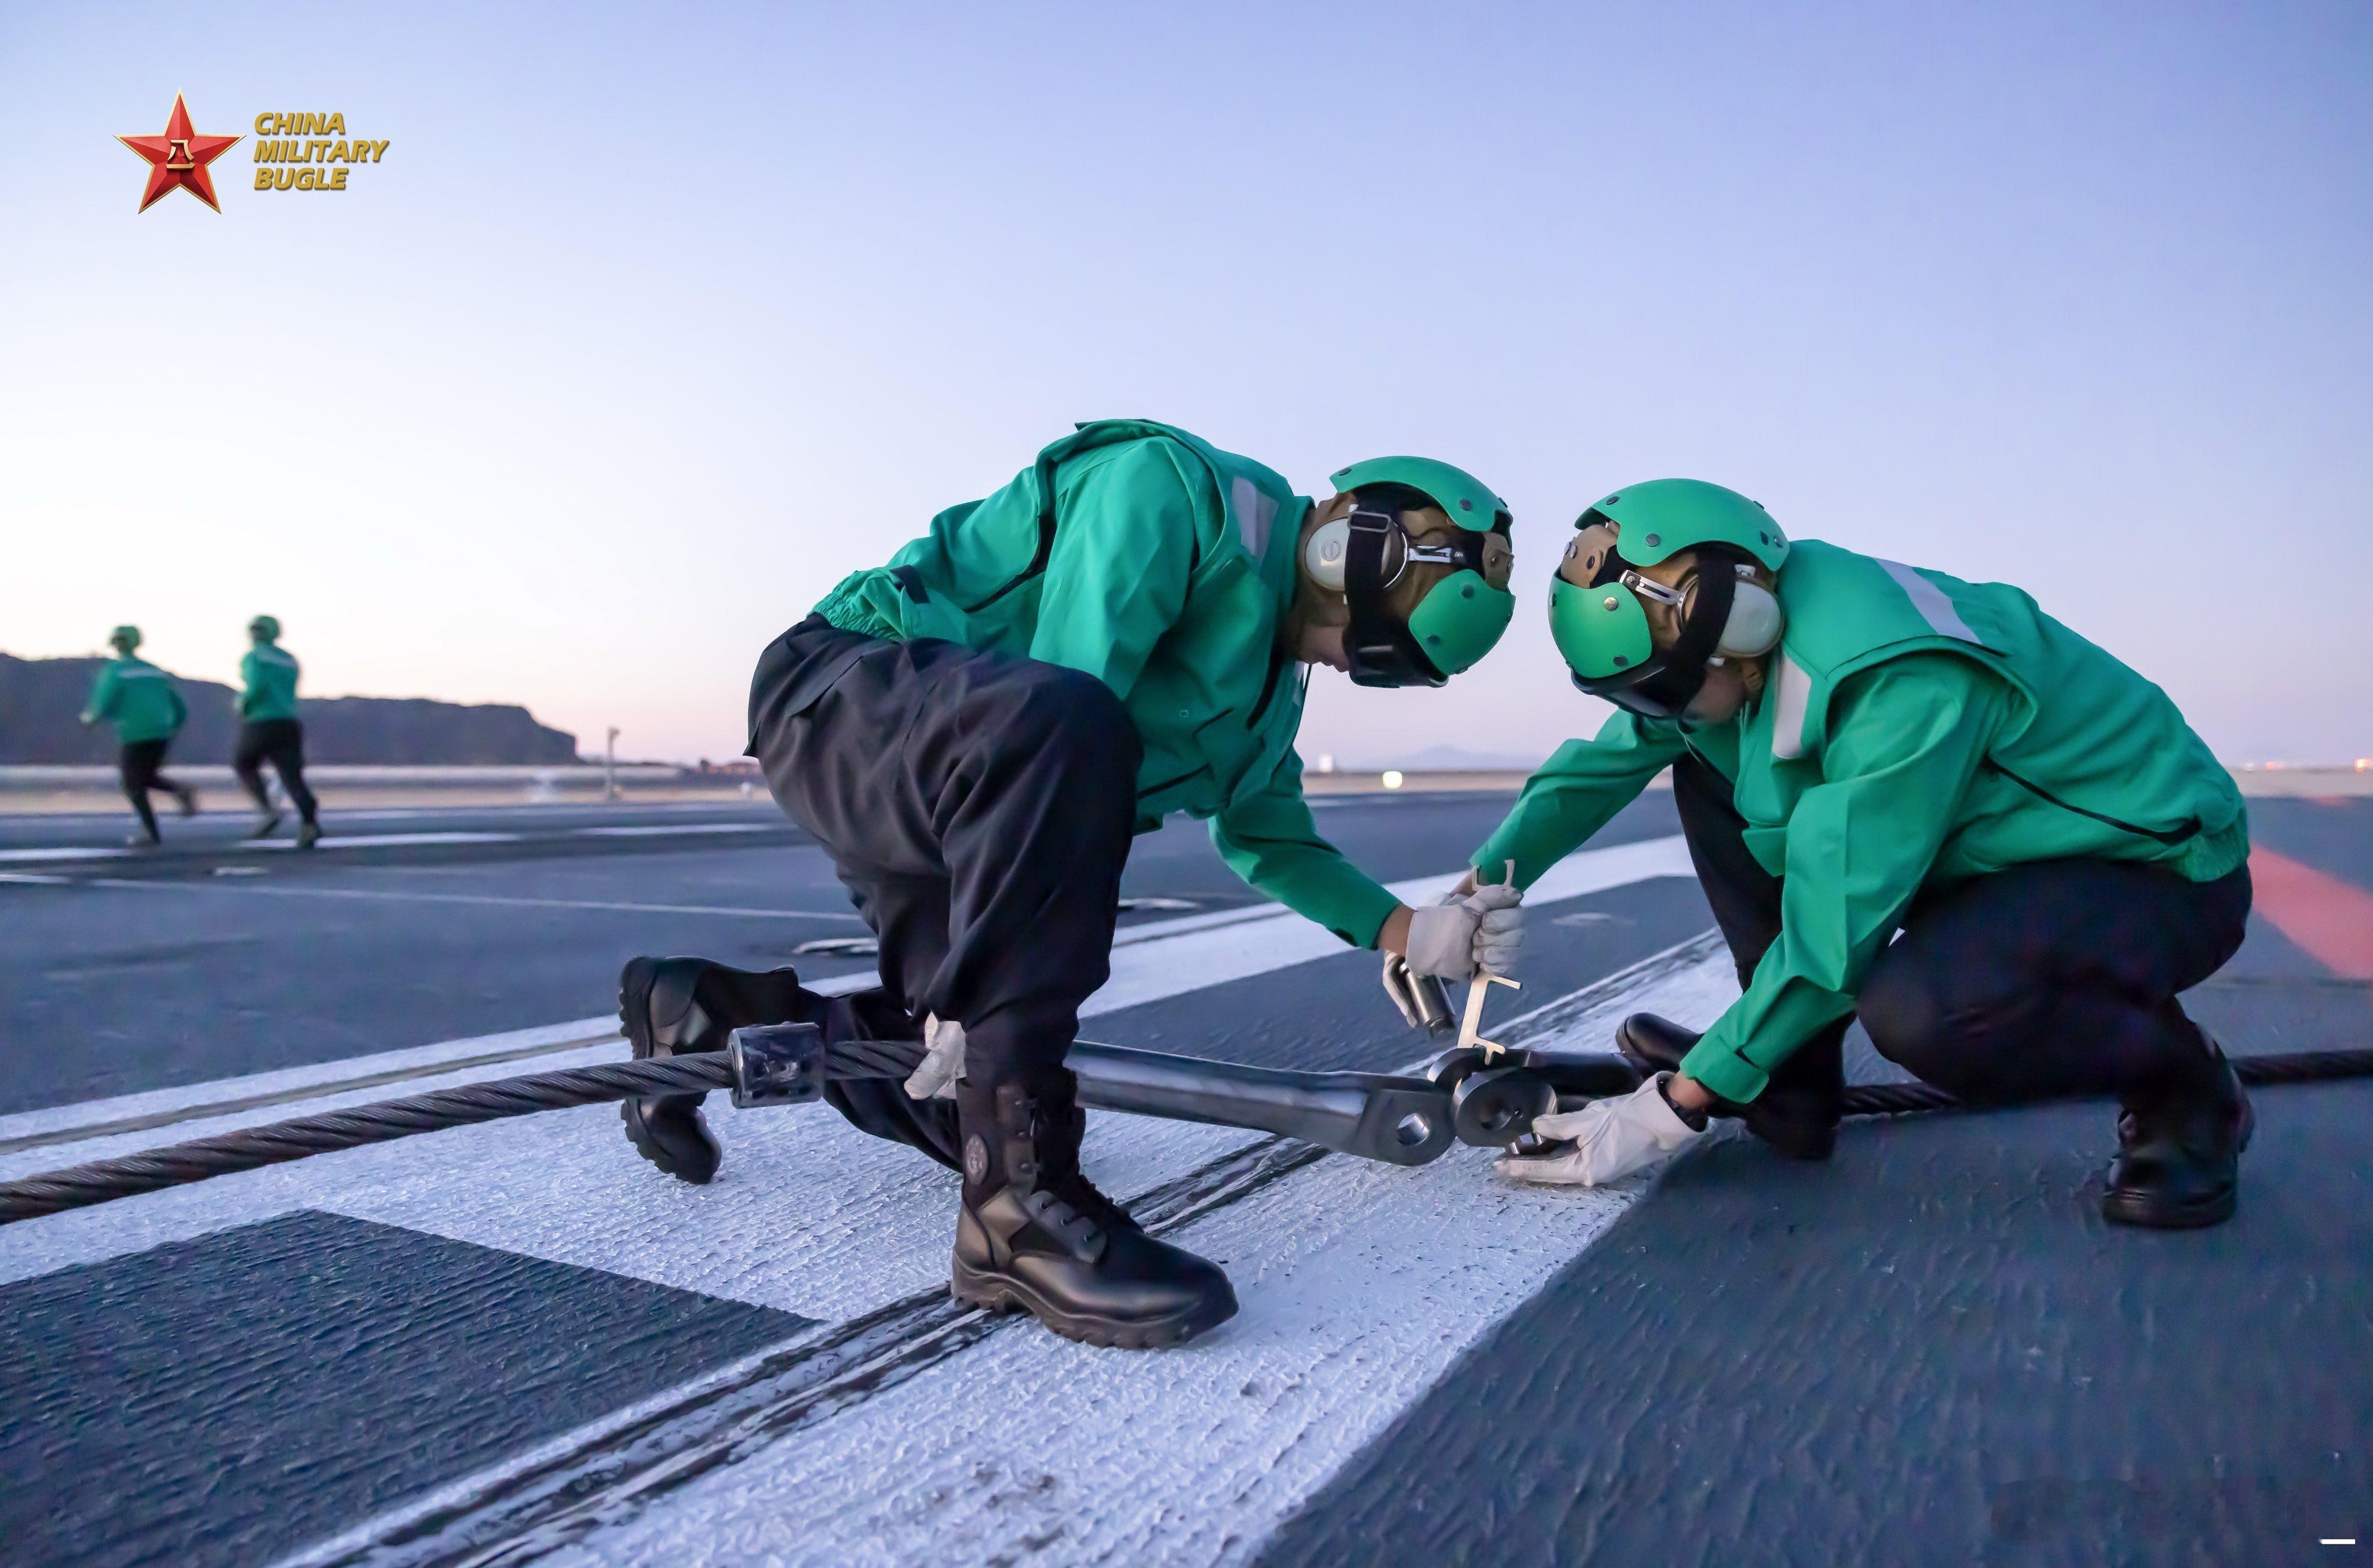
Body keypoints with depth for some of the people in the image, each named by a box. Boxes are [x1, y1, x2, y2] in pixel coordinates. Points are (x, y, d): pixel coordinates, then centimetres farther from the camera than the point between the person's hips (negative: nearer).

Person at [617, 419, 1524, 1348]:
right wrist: (972, 989, -29)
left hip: (943, 782, 9)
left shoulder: (1275, 674, 9)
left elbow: (1265, 837, 21)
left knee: (974, 1098, 3)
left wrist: (1408, 933, 6)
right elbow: (1056, 709, -28)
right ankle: (1020, 1206, -36)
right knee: (1060, 725, -40)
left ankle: (703, 1012, 27)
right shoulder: (1174, 489, -20)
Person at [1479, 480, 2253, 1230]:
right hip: (1998, 848, 8)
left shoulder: (1902, 685, -35)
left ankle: (2181, 1085, -5)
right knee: (1709, 772, -3)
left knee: (1918, 1007, -38)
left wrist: (1677, 1106, -26)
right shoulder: (1755, 639, -10)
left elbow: (1834, 937, -32)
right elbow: (1600, 764, 2)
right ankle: (1792, 1085, 5)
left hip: (2160, 867, -8)